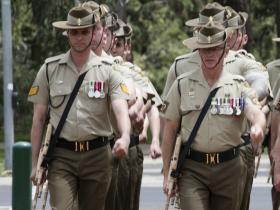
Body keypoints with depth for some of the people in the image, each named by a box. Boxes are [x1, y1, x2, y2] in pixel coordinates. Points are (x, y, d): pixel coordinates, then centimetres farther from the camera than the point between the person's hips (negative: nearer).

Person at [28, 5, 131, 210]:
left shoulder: (107, 71, 2)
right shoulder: (50, 70, 4)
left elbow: (121, 109, -11)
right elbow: (38, 119, 8)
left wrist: (125, 137, -33)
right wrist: (35, 163, 4)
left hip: (97, 155, 1)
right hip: (62, 156, -1)